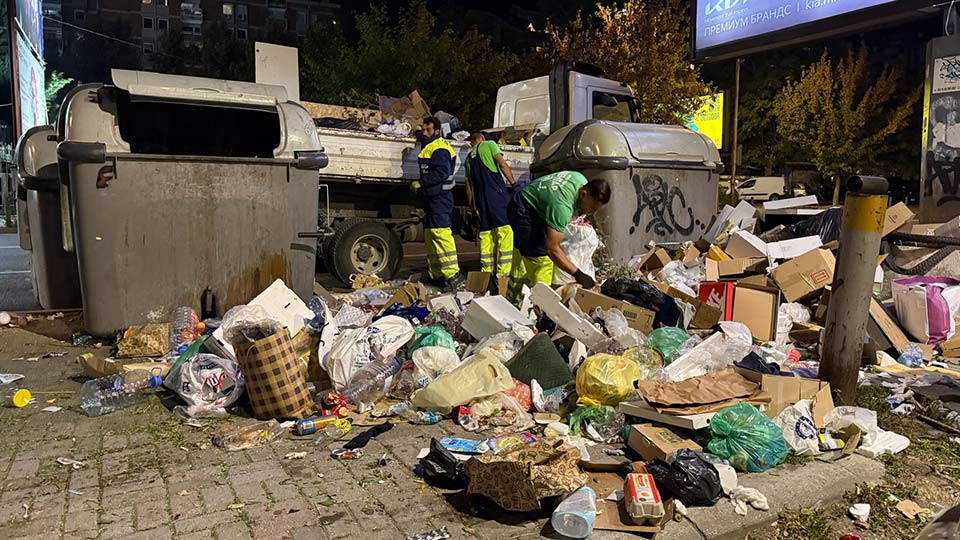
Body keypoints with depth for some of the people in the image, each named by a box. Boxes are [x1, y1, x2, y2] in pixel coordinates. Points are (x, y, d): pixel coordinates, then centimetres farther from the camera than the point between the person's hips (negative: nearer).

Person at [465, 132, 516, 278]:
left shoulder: (468, 158, 24)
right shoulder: (489, 145, 9)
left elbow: (469, 188, 23)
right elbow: (503, 164, -6)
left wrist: (472, 207, 27)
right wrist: (514, 183, -2)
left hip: (480, 198, 7)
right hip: (497, 193, -6)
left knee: (486, 234, 9)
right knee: (506, 229, -10)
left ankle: (487, 271, 10)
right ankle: (503, 272, -17)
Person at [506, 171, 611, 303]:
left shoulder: (582, 180, -12)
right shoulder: (562, 206, -38)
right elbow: (552, 249, -36)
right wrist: (577, 274, -35)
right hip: (522, 212, -10)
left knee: (522, 256, 19)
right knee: (542, 259, -16)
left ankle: (513, 300, 33)